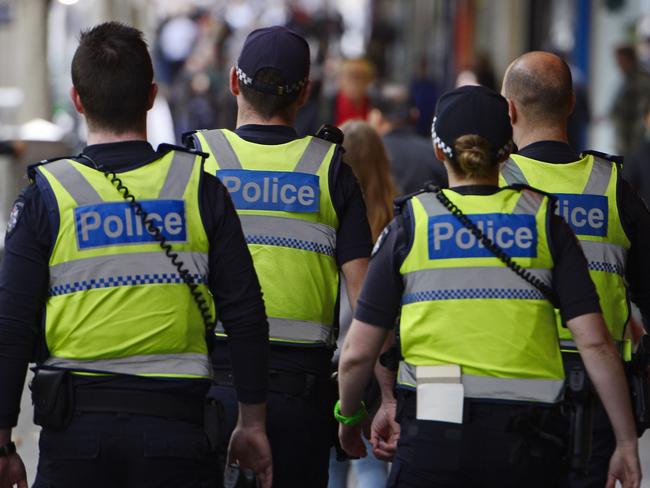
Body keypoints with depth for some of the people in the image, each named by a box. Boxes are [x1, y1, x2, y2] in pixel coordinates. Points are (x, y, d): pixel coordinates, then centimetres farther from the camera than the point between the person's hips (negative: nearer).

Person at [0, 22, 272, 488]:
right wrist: (252, 424, 11)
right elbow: (245, 314, 2)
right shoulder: (199, 187, 0)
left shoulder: (47, 193, -3)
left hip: (77, 430, 0)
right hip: (175, 427, 1)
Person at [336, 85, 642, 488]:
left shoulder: (411, 223, 3)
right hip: (526, 438, 1)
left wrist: (348, 416, 22)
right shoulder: (544, 222, 5)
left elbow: (358, 352, 2)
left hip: (434, 438, -1)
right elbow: (595, 343, -3)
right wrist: (627, 442, 4)